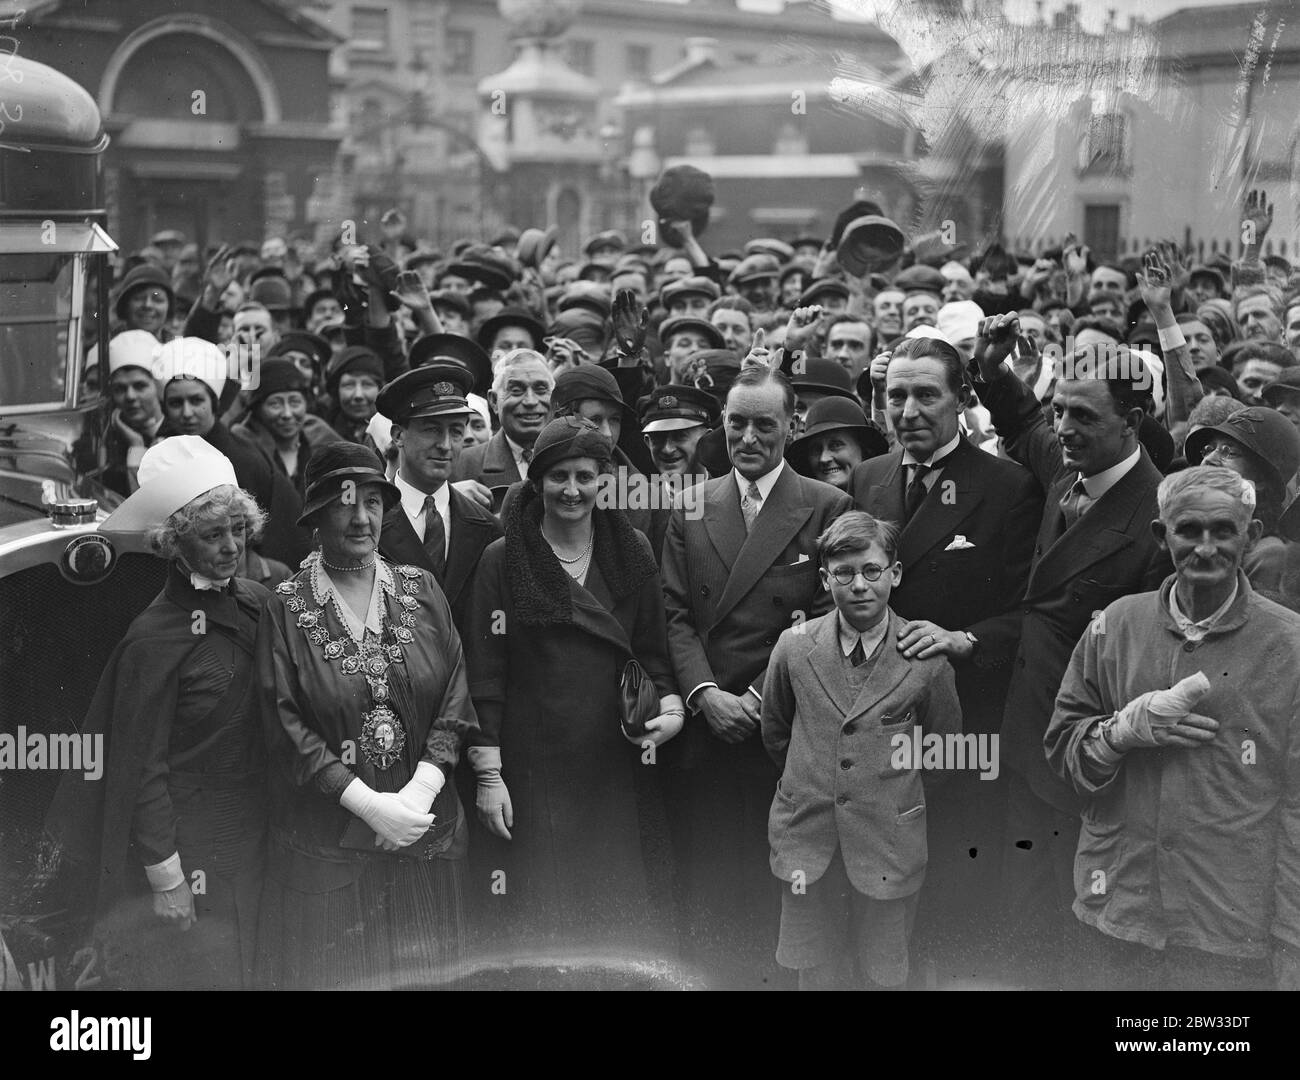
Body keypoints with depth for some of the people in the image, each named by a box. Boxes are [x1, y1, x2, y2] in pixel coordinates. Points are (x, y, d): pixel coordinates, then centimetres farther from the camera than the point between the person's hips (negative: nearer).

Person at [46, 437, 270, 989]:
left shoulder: (256, 602, -1)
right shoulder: (156, 638, -20)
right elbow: (141, 767, -17)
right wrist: (165, 878, -16)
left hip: (249, 836, 6)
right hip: (189, 849, -6)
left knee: (243, 967, 19)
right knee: (197, 973, 7)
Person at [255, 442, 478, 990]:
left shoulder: (421, 589, 5)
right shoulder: (287, 607, -4)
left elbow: (454, 700, 0)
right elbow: (286, 728, -9)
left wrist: (421, 790, -13)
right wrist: (370, 804, -16)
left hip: (425, 835, 3)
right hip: (327, 847, -3)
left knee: (424, 974, 11)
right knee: (331, 975, 5)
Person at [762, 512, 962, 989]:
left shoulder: (927, 658, -9)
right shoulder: (793, 647, -3)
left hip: (888, 844, -1)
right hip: (806, 841, 2)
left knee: (881, 977, 8)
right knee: (816, 974, 11)